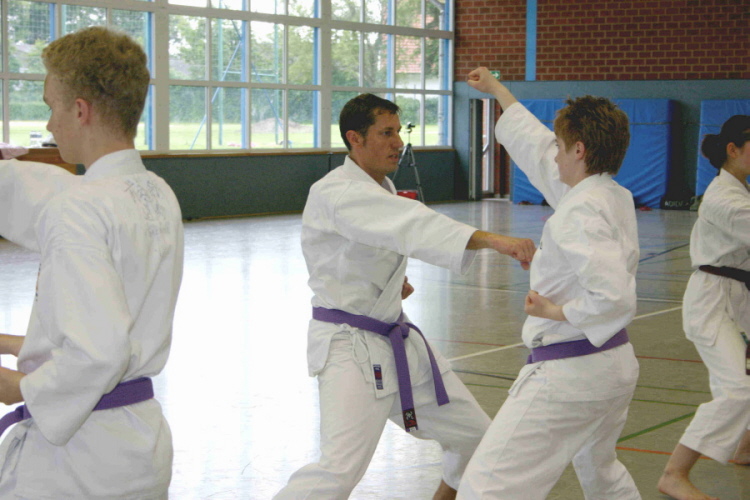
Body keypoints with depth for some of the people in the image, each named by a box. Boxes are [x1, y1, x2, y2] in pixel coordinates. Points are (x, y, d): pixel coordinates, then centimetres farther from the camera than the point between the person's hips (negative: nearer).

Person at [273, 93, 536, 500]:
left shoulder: (382, 189, 10)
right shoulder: (335, 194, -21)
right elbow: (412, 226, -37)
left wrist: (391, 282, 5)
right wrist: (494, 240, -47)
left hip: (396, 340, 9)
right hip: (349, 346, -9)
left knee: (475, 435, 17)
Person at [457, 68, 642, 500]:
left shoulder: (581, 212, -21)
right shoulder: (615, 197, 7)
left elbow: (615, 298, -31)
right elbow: (539, 152, 22)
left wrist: (556, 312, -15)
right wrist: (497, 90, 31)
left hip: (569, 372, -10)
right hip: (616, 363, 10)